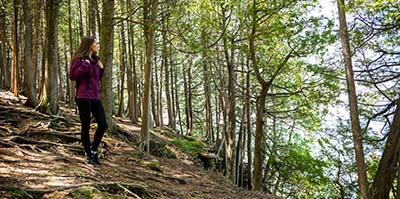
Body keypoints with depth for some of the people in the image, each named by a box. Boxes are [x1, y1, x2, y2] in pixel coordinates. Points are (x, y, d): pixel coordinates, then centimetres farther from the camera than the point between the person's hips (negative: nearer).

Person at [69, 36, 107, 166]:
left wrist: (101, 69, 8)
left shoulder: (95, 60, 16)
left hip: (95, 96, 7)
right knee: (86, 126, 1)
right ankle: (89, 155, 12)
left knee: (103, 124, -1)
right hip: (83, 96, -7)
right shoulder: (79, 59, -4)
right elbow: (72, 76, -13)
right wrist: (85, 64, -16)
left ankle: (94, 150, 16)